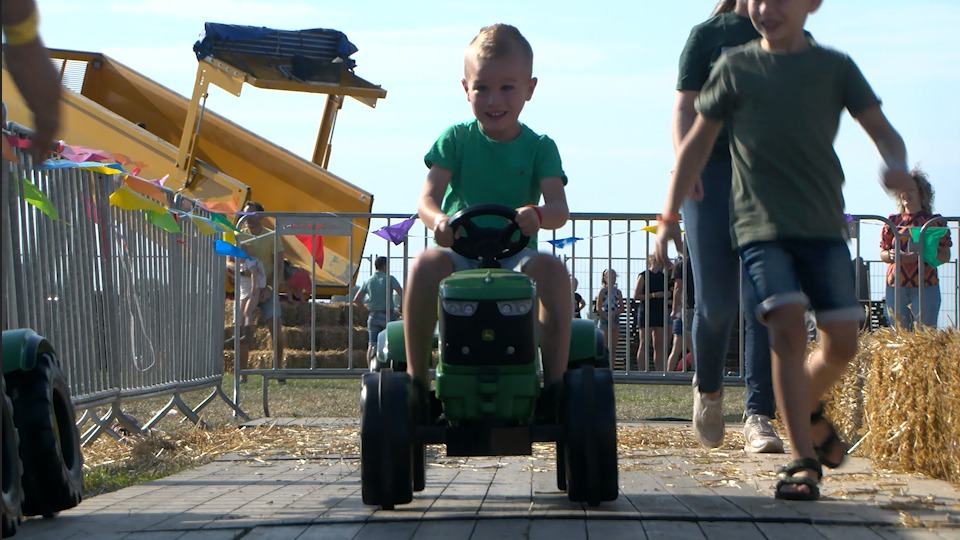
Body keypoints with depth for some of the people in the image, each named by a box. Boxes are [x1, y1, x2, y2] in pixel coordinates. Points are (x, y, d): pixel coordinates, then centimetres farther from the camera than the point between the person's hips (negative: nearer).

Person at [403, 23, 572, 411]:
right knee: (424, 266, -32)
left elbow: (559, 209, -8)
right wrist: (438, 219, -31)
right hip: (460, 251, 0)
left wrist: (537, 215, -34)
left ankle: (556, 380, -28)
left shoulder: (540, 148, 6)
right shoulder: (456, 140, 7)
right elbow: (427, 198, -5)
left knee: (552, 269, -32)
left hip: (516, 255, 0)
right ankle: (415, 377, -25)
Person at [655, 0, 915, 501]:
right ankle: (803, 460, -15)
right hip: (760, 223, -2)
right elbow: (697, 143, 10)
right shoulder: (735, 67, 5)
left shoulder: (835, 67, 7)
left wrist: (896, 163, -20)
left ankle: (807, 410, 30)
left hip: (823, 224, 2)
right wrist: (669, 218, 5)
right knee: (787, 327, -18)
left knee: (841, 342, -3)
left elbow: (881, 129, 3)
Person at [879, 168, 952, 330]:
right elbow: (882, 254, 14)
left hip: (925, 286, -3)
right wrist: (891, 255, -10)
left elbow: (945, 256, 1)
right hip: (895, 286, 3)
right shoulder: (893, 221, 13)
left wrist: (920, 256, -16)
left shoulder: (934, 221, 5)